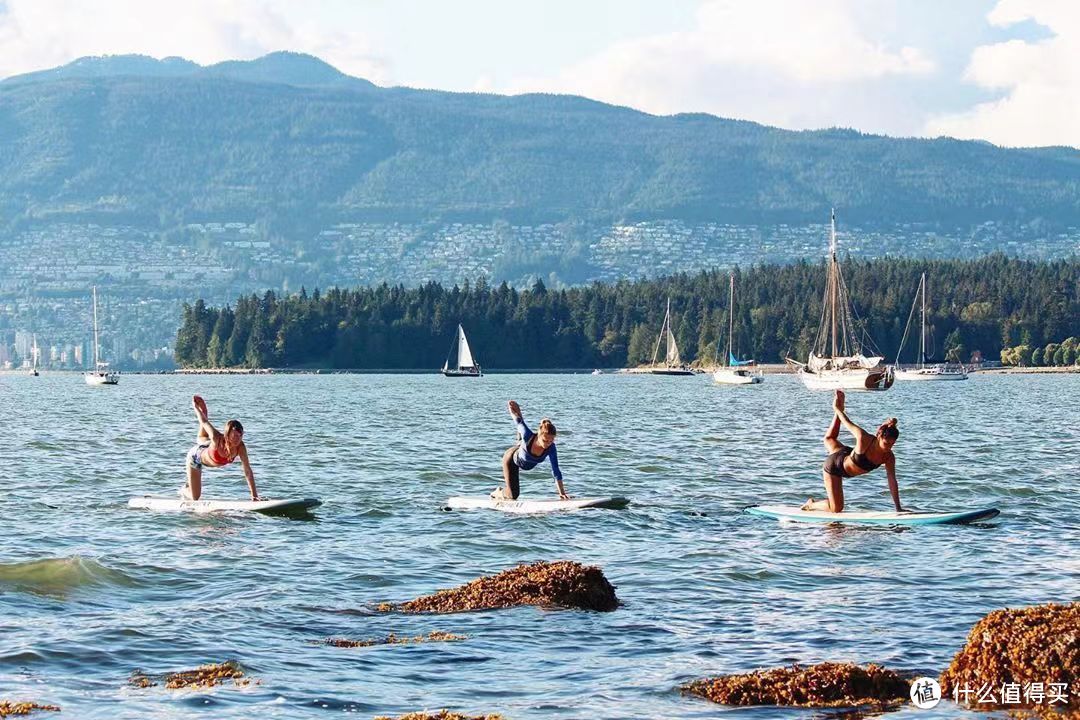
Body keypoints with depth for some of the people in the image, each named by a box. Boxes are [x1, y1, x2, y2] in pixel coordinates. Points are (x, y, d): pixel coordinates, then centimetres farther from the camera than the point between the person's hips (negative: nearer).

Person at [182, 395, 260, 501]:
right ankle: (184, 490, 37)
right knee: (195, 497, 9)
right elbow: (204, 422, -28)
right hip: (195, 456, -3)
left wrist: (254, 495, -35)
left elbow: (248, 471, -31)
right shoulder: (217, 438, -45)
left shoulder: (240, 447, -35)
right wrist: (196, 407, -9)